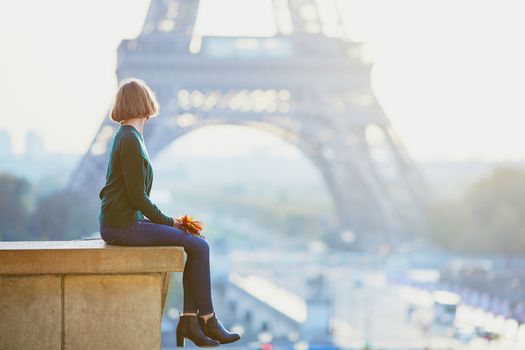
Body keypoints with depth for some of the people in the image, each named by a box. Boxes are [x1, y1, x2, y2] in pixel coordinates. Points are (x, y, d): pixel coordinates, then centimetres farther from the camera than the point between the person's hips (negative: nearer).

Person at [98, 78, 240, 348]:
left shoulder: (125, 136, 15)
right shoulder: (130, 141, -15)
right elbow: (138, 197, -17)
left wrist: (166, 220, 10)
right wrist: (168, 222, -6)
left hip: (126, 221, 10)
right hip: (122, 225, -10)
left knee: (197, 244, 7)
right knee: (199, 247, -9)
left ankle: (189, 318, 1)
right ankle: (207, 320, -1)